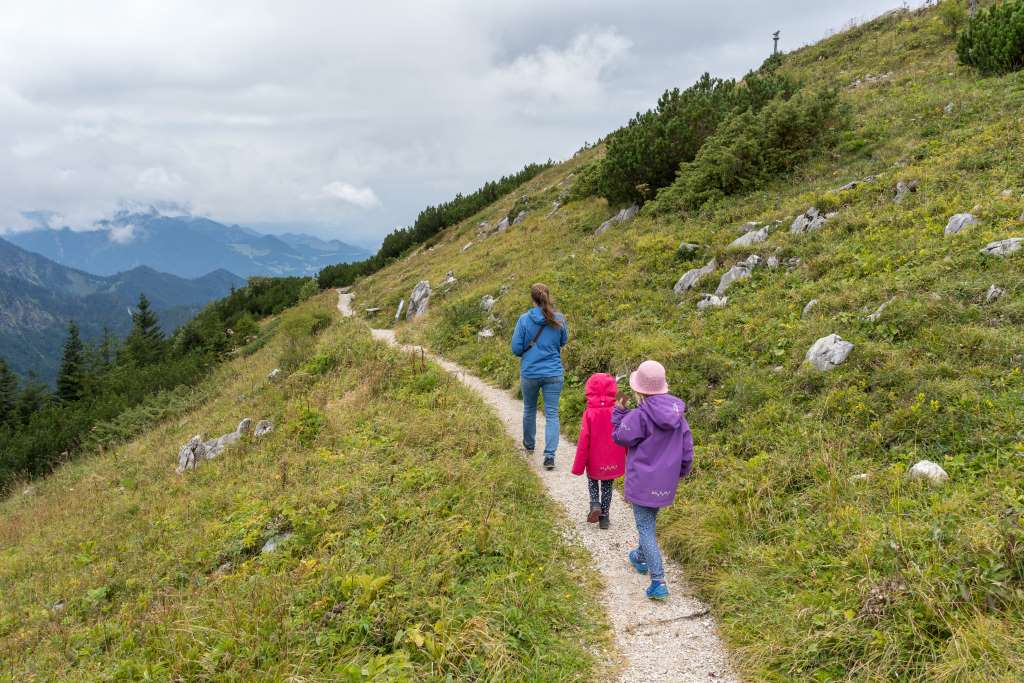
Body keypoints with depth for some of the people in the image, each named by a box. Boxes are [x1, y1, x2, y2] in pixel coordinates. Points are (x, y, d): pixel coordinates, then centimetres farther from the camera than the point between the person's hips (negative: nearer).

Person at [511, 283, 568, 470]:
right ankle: (549, 455, -8)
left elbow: (516, 348, -8)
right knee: (552, 414, 2)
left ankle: (529, 445, 40)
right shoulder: (559, 319, -6)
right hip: (553, 373, 0)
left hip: (529, 372, 0)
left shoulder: (524, 319, -11)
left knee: (529, 410, 21)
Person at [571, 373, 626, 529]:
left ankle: (595, 504, 2)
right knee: (607, 487, 20)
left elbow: (583, 442, -15)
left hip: (595, 463, -2)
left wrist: (578, 467, -6)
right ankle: (604, 516, 22)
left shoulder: (589, 414, -17)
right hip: (613, 463, 2)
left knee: (592, 481, 24)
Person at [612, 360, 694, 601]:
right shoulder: (678, 412, -3)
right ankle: (641, 557, 48)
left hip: (643, 482, -6)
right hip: (667, 481, 6)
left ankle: (658, 581, -4)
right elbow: (687, 446, 6)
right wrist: (682, 470, 21)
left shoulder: (639, 416, -23)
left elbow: (620, 438, -7)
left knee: (645, 528, 1)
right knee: (649, 521, 27)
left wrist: (618, 411, 4)